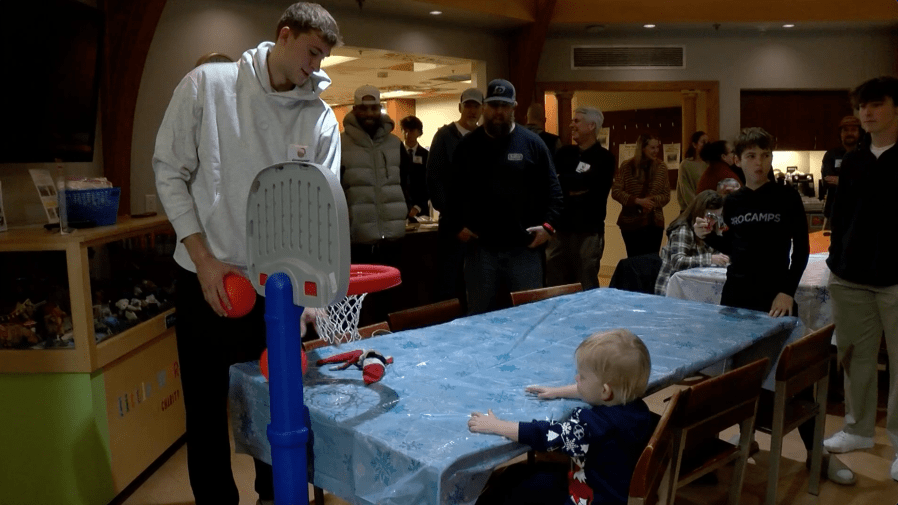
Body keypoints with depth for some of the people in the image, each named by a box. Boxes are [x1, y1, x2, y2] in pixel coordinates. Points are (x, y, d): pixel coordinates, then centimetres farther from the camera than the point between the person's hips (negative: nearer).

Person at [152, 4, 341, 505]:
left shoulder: (321, 117, -1)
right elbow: (170, 171, -3)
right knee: (206, 406, 9)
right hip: (206, 278, -1)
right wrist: (204, 259, -10)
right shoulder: (206, 84, -5)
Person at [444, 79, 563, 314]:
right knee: (479, 315, 9)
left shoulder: (532, 143, 3)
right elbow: (453, 191, 10)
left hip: (524, 247, -1)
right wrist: (456, 226, 0)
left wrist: (548, 224, -7)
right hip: (480, 247, 1)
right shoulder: (468, 145, 7)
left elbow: (552, 188, 4)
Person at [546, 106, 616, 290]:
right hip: (559, 227, 5)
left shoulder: (604, 158, -2)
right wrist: (571, 189, -14)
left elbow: (582, 181, -18)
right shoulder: (564, 153, 13)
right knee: (554, 285, 9)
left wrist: (559, 181, -5)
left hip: (587, 231, -5)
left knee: (586, 288, 4)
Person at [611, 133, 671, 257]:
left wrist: (652, 200, -16)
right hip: (631, 222, -2)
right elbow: (615, 192, -7)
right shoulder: (627, 166, -3)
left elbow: (666, 195, 4)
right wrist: (638, 201, -18)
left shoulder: (661, 167, 4)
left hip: (654, 222, 2)